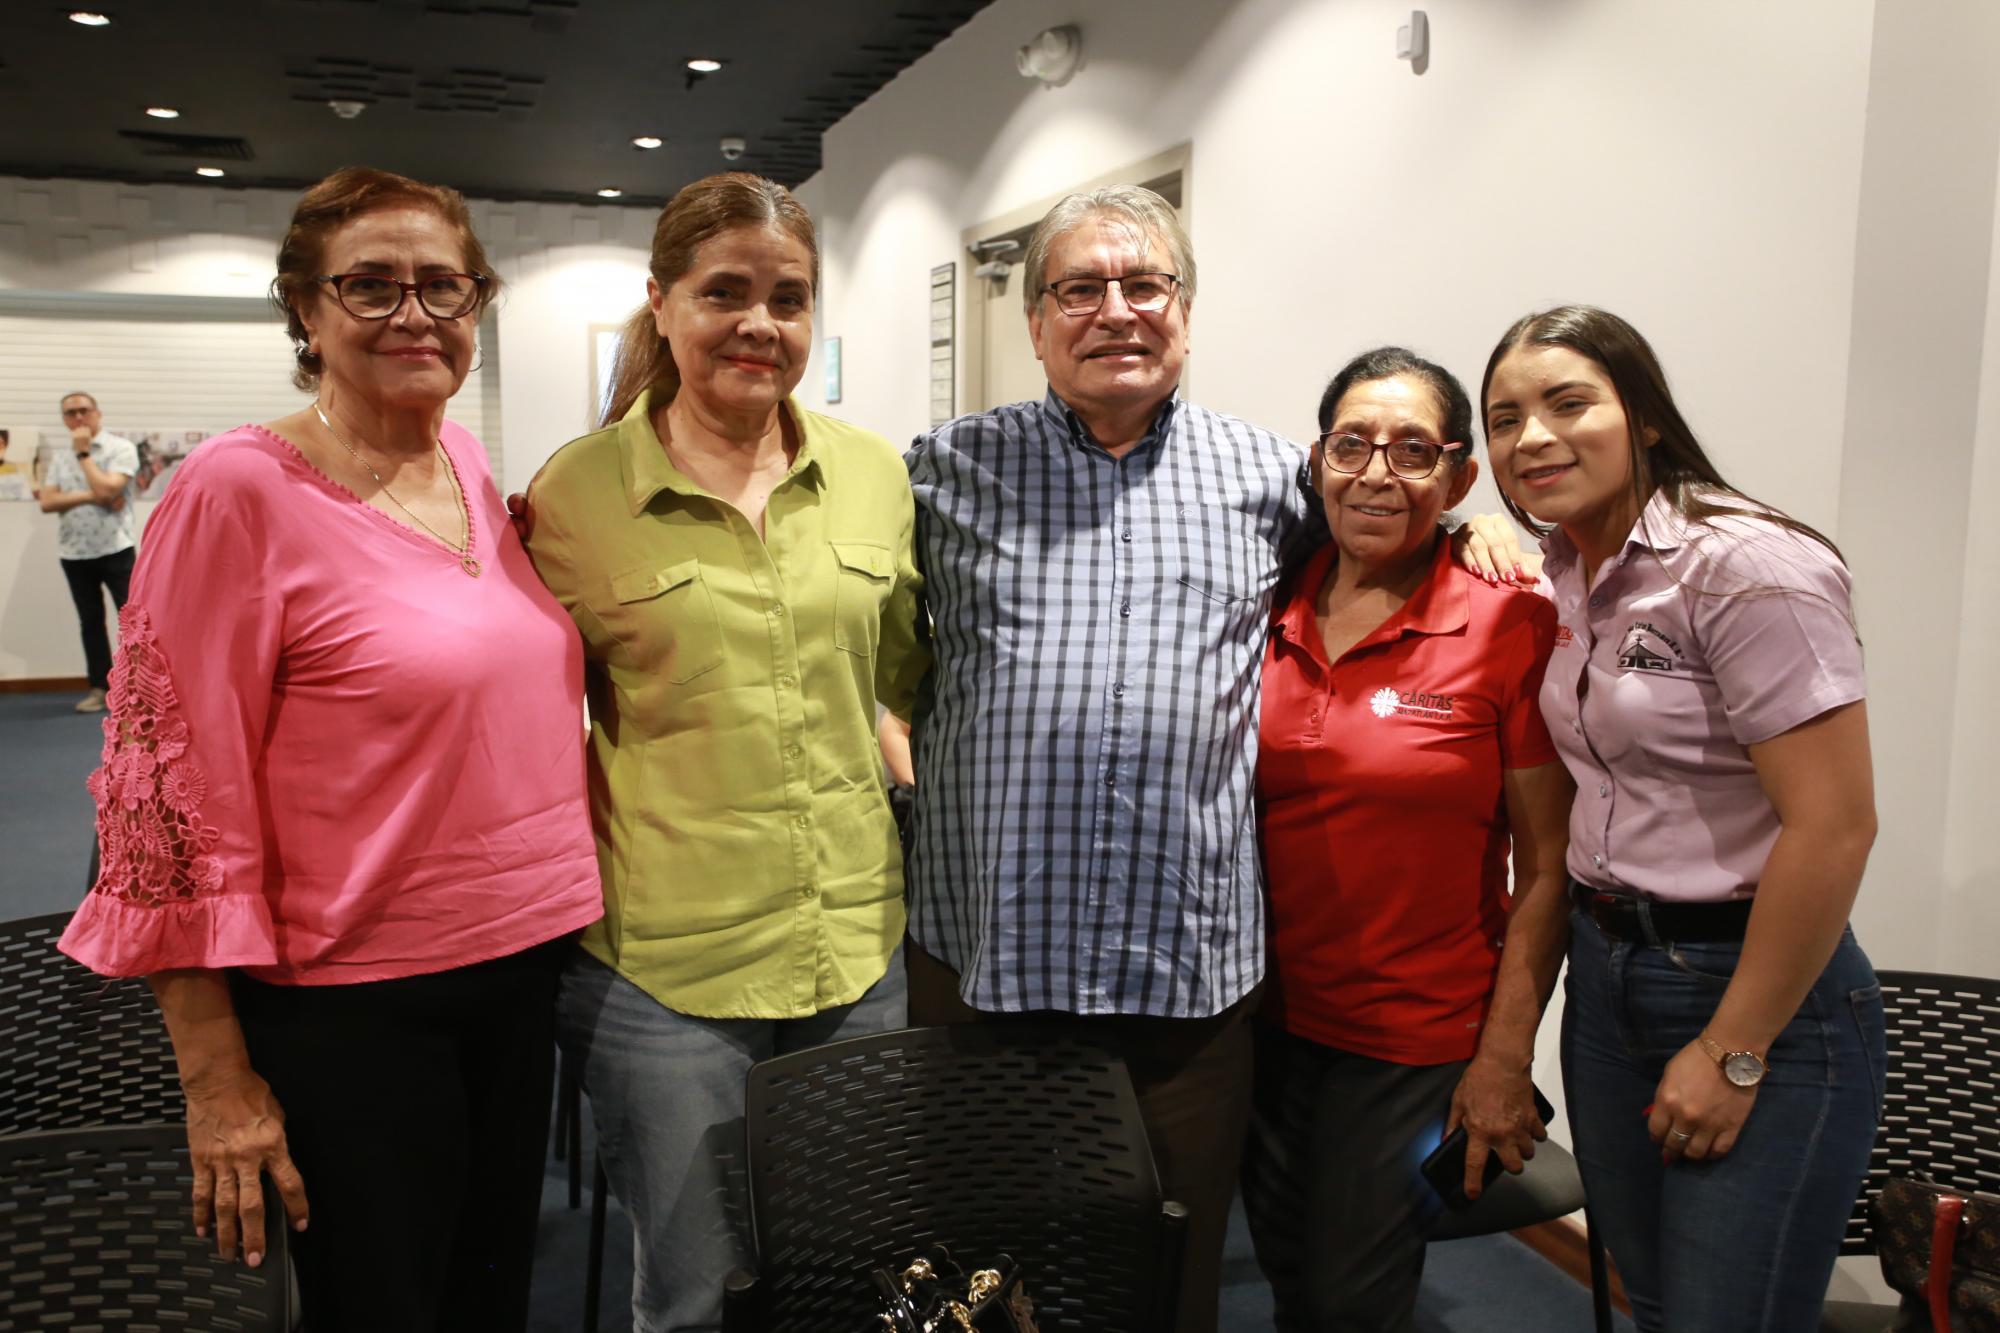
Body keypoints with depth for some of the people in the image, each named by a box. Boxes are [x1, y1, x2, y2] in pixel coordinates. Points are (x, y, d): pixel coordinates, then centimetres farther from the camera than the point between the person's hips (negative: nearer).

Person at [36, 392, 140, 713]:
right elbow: (47, 502, 0)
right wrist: (90, 496, -12)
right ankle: (100, 687, 17)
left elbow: (106, 488, -19)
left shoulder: (121, 448, -4)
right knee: (90, 621, 10)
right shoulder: (60, 457, 11)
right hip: (74, 552, 5)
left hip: (115, 548, -5)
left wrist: (83, 453, -9)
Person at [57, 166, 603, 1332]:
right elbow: (172, 790, -14)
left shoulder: (471, 468, 4)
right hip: (354, 1006, -5)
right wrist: (218, 1080, -12)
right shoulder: (241, 488, -14)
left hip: (525, 969, 6)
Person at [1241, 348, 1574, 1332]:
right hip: (1265, 1018, 4)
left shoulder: (1512, 626, -12)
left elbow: (1547, 867, -10)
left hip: (1414, 1038, -4)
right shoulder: (1269, 611, -1)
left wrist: (1504, 1060, -11)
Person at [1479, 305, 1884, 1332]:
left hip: (1757, 989, -7)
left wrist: (1733, 1054, -16)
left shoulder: (1746, 565, -18)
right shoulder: (1563, 574, 5)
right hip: (1606, 970, 7)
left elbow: (1833, 826, -20)